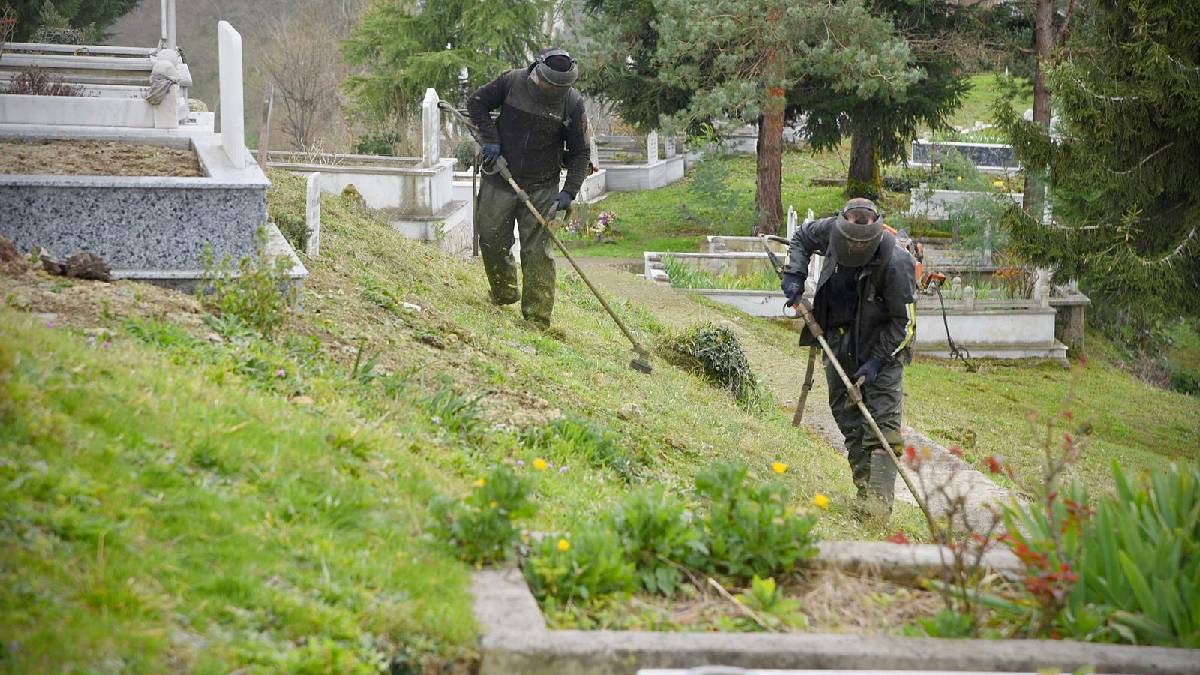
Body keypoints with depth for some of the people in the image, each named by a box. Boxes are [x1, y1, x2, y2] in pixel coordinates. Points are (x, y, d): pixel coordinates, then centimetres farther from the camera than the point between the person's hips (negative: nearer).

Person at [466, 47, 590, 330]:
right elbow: (476, 102, 4)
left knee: (537, 252, -5)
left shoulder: (572, 103, -8)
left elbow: (579, 153, 1)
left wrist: (569, 191, -8)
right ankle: (504, 294, 32)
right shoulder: (513, 82, -9)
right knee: (492, 241, 7)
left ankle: (537, 318, -3)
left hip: (541, 187, -1)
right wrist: (490, 139, -7)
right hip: (500, 179, 1)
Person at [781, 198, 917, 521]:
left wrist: (876, 361, -21)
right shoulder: (832, 230, -13)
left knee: (882, 421, -15)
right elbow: (801, 238, 11)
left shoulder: (895, 262, -28)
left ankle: (878, 501, -21)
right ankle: (864, 490, 16)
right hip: (838, 340, 6)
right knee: (848, 418, 9)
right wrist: (794, 275, -4)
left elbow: (903, 321, -19)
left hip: (883, 341, -6)